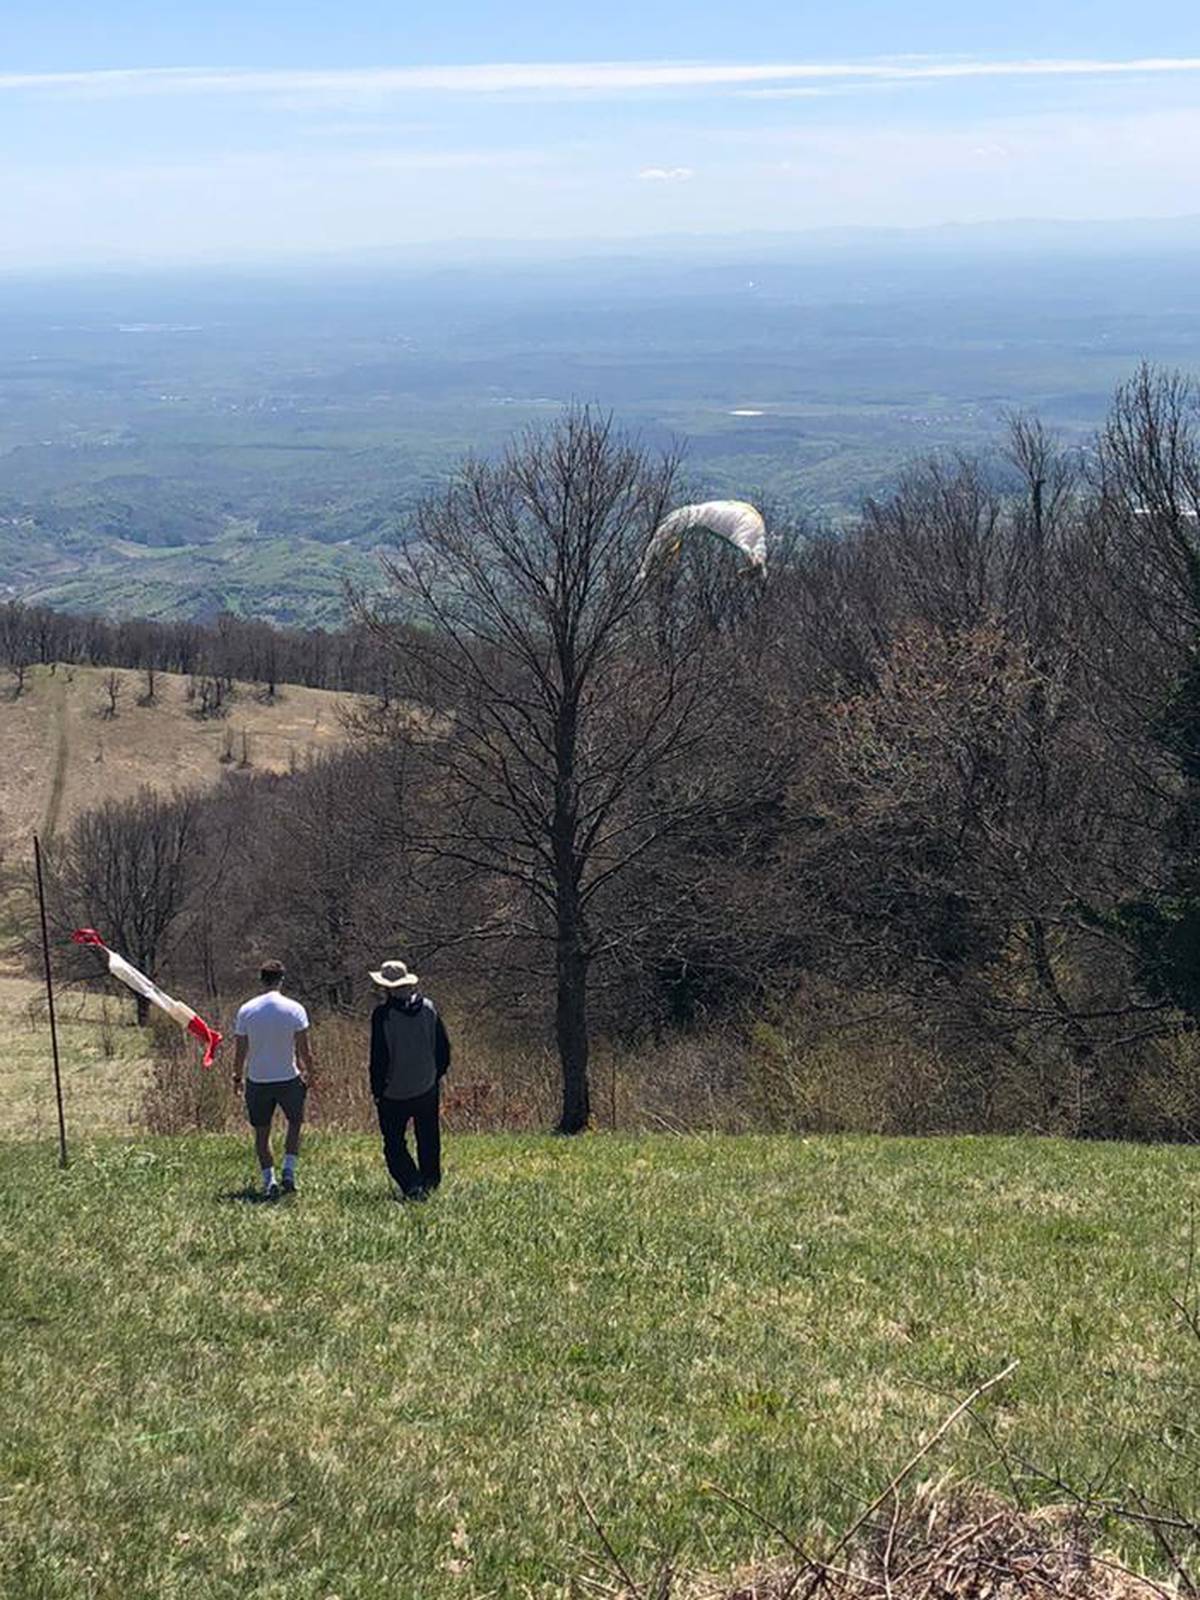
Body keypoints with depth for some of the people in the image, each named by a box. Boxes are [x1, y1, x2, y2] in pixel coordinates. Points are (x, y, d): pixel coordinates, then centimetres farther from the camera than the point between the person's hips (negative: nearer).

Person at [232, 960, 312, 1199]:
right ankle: (289, 1171, 7)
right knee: (294, 1123, 20)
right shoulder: (294, 1009, -9)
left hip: (257, 1080, 1)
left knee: (261, 1132, 13)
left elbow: (240, 1051, 0)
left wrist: (237, 1077, 14)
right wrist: (309, 1073, 7)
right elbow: (304, 1049, -7)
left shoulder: (246, 1011, -5)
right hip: (288, 1078, -1)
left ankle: (269, 1179, 7)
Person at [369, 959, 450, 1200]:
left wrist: (377, 1090, -4)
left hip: (394, 1093, -4)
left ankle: (412, 1185, -9)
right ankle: (430, 1182, 31)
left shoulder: (383, 1014, -16)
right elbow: (443, 1047, 5)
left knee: (394, 1144, 5)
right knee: (428, 1140, 21)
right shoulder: (429, 1008, -3)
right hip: (427, 1088, 4)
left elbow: (379, 1056, -13)